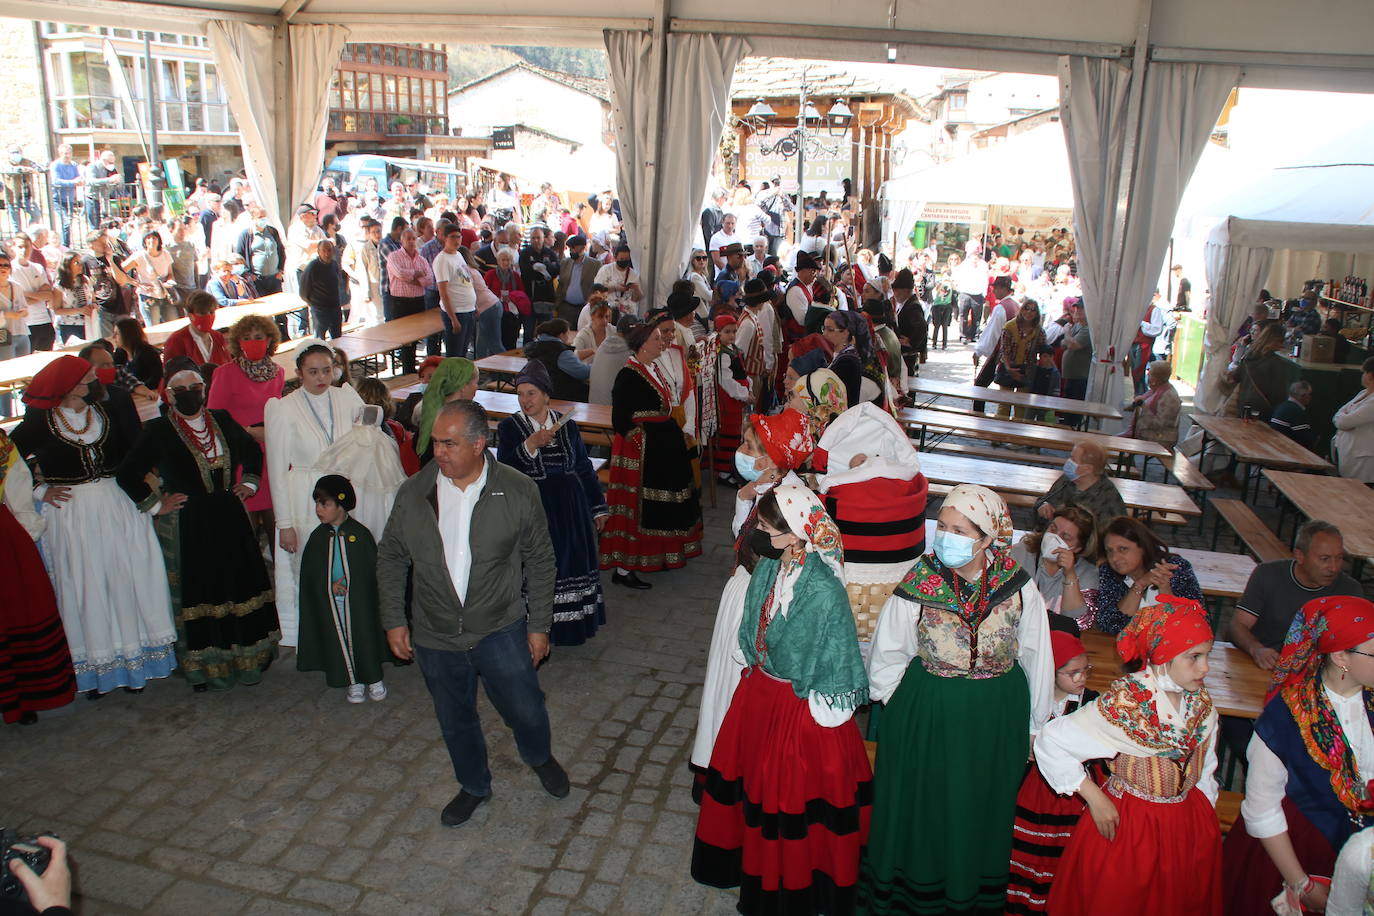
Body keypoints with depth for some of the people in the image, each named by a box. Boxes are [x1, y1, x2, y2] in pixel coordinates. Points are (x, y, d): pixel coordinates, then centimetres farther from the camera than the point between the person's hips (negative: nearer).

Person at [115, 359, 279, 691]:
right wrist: (155, 503, -4)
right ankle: (204, 667, 16)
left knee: (239, 588, 7)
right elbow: (127, 474, -4)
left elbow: (253, 451, 23)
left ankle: (246, 658, 21)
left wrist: (249, 483, 13)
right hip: (186, 526, -3)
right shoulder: (158, 430, -6)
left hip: (230, 520, 4)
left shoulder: (222, 420, 6)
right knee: (196, 594, 3)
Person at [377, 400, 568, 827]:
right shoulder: (414, 492, -8)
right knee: (455, 721, 17)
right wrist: (394, 620, 5)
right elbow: (391, 557, 6)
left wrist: (539, 625, -1)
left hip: (501, 631, -2)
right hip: (434, 637, 2)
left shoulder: (519, 492, -12)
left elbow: (541, 562, -2)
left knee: (526, 711, 6)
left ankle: (540, 758, 41)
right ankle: (474, 786, 44)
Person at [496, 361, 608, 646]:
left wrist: (598, 507, 13)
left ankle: (574, 625, 26)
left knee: (573, 561, 10)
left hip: (570, 509, 3)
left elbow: (584, 467, 11)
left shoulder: (567, 424, 5)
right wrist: (530, 445, -28)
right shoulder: (509, 427, -4)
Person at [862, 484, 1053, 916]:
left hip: (997, 720, 1)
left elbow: (1037, 657, 1)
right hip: (926, 717, -1)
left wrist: (1036, 724, 9)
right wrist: (906, 708, 3)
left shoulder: (1018, 587, -13)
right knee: (924, 811, 14)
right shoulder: (918, 586, -17)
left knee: (981, 813, 19)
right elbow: (886, 659, -2)